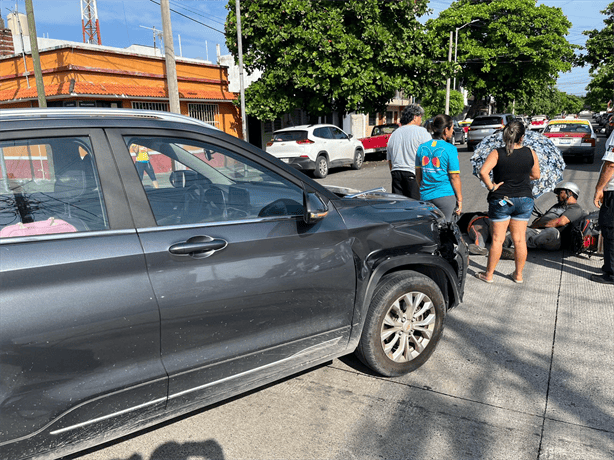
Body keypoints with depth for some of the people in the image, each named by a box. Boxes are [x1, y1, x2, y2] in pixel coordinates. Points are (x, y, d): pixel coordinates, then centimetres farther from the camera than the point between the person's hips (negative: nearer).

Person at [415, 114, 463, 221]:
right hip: (445, 196, -4)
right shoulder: (450, 149, -9)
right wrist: (459, 199, -2)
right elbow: (454, 177, -9)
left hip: (425, 197, 5)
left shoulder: (422, 148, 6)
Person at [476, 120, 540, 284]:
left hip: (500, 200, -2)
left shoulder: (497, 153, -10)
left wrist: (492, 187, -12)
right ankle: (518, 275, 22)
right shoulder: (530, 153, -1)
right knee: (520, 239, 10)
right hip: (524, 199, 3)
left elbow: (483, 172, -24)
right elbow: (536, 175, 10)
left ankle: (488, 274, 15)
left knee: (497, 239, 5)